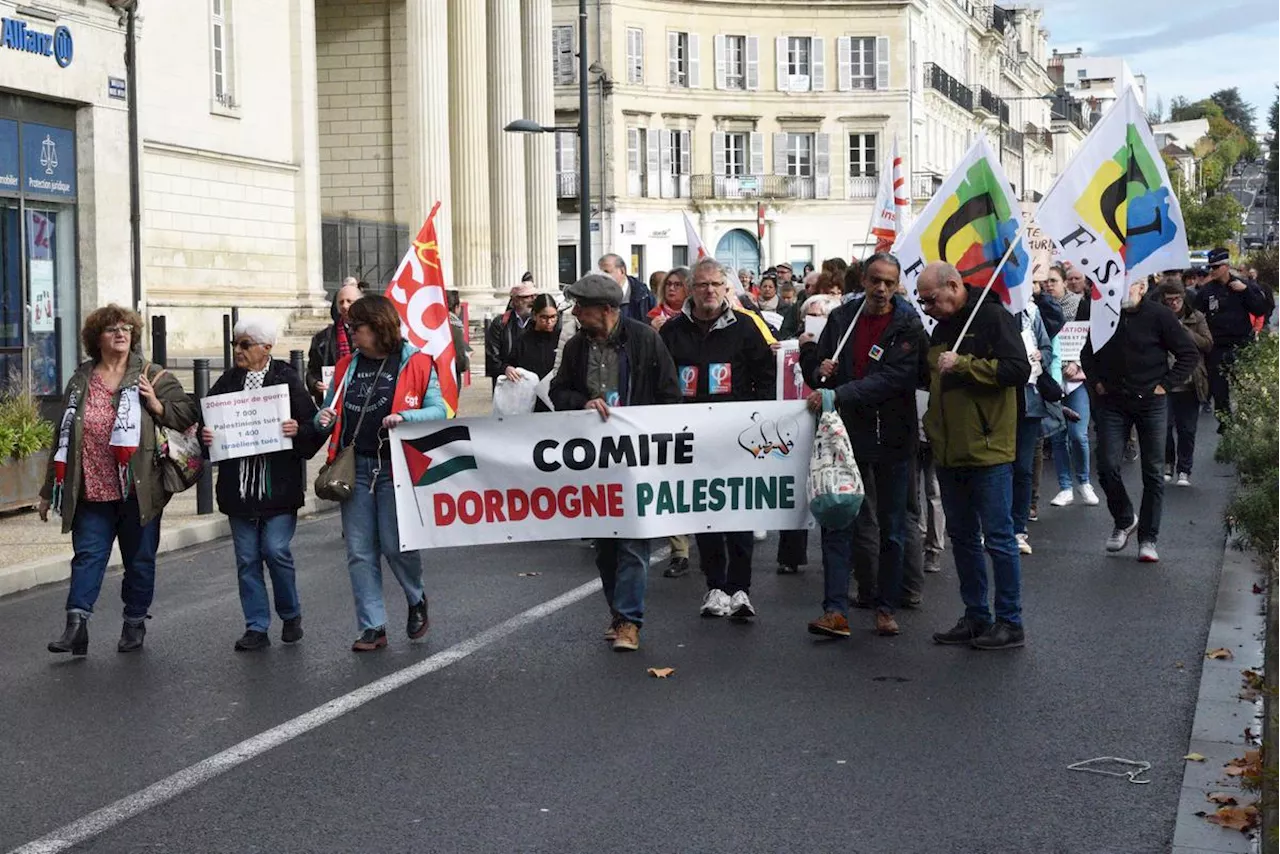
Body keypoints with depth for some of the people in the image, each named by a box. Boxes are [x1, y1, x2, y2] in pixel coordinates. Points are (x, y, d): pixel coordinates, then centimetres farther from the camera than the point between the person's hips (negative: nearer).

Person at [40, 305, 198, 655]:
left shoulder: (153, 377, 2)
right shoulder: (80, 382, 9)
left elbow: (187, 413, 1)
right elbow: (63, 438, 13)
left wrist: (157, 405, -18)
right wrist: (49, 490, 14)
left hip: (138, 491, -1)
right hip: (92, 491, 1)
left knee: (140, 558, 8)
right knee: (87, 555, -2)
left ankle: (135, 624, 21)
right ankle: (76, 626, -6)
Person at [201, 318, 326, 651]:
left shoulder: (287, 380, -2)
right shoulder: (227, 382, 10)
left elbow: (314, 427, -3)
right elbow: (206, 422, 14)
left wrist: (298, 430, -23)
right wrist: (204, 435, -7)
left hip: (278, 484, -4)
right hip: (238, 484, 4)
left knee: (275, 549, -8)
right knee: (247, 558, 6)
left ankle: (291, 615, 16)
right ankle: (257, 628, 14)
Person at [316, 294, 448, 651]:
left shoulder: (415, 363, -3)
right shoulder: (348, 365, 13)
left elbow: (437, 410, -7)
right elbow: (332, 410, 20)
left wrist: (404, 417, -24)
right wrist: (324, 418, -3)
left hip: (395, 467, -5)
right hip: (355, 467, 5)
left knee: (396, 545, -3)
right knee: (360, 553, 4)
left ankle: (417, 600, 27)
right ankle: (372, 627, 12)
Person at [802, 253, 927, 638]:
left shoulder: (908, 326, -6)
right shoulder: (841, 318, 6)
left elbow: (892, 379, -19)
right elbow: (816, 371, 14)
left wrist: (837, 395, -26)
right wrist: (820, 371, -10)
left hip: (890, 437, -2)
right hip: (846, 432, 3)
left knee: (892, 528, 8)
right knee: (837, 523, -3)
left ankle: (887, 608, 19)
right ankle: (835, 610, -3)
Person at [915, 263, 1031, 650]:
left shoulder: (993, 318, -9)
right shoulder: (940, 328, 15)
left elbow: (1018, 370, -19)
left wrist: (963, 364, -20)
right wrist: (932, 423, 14)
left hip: (988, 450, -8)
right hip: (949, 451, 8)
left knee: (998, 538, -2)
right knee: (962, 537, 13)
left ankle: (1010, 622, 5)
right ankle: (976, 617, 21)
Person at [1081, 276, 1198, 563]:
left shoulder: (1158, 315, -7)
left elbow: (1190, 353, -2)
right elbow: (1087, 354, 20)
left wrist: (1166, 384, -7)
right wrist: (1097, 382, 7)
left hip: (1150, 402, -2)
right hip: (1112, 402, 2)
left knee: (1153, 472, 3)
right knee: (1107, 466, -5)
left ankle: (1148, 538, 12)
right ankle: (1124, 519, 21)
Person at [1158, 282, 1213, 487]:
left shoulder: (1196, 318, 4)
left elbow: (1208, 345, -3)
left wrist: (1184, 331, -12)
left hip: (1189, 383, 1)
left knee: (1187, 429, 4)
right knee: (1165, 425, -3)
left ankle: (1184, 470, 15)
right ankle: (1167, 464, 18)